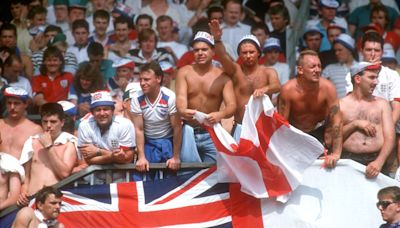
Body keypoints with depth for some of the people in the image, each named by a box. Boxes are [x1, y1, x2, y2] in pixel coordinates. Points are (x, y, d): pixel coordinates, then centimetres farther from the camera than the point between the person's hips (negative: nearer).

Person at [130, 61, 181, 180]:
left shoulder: (170, 97, -20)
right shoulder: (137, 99, -13)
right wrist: (141, 157, -15)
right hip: (148, 143, 2)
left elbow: (177, 128, -15)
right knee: (147, 178, -5)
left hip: (168, 142, -2)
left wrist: (176, 157, -15)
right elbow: (138, 129, -9)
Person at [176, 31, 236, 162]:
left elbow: (232, 106, -11)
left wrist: (220, 114, -35)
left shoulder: (222, 77, -1)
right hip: (189, 132, 0)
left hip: (212, 133, 0)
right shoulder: (184, 73, 1)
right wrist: (183, 111, -38)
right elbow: (181, 97, -13)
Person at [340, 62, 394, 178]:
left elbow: (390, 138, 3)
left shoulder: (382, 104, 12)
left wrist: (379, 162, -13)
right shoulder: (341, 105, 9)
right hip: (349, 159, -1)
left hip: (376, 159, 1)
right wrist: (355, 124, -6)